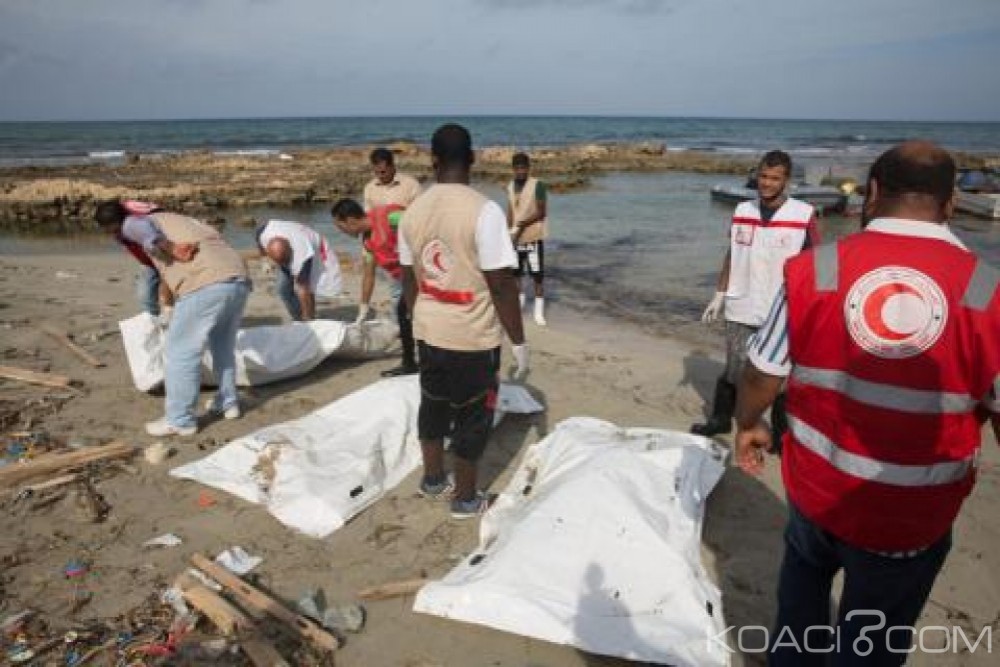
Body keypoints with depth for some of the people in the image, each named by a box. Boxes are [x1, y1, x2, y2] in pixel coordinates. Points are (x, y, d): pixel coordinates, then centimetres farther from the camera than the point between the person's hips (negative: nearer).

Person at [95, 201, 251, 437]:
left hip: (206, 285, -8)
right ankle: (228, 402, 37)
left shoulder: (131, 224, 12)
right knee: (223, 345, 26)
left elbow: (141, 229, -12)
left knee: (180, 352, 4)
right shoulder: (171, 218, 34)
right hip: (239, 279, 8)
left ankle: (180, 420, 13)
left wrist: (171, 249, -9)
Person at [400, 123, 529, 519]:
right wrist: (519, 340, -9)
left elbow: (409, 280, 8)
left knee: (433, 406, 22)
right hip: (474, 337, -5)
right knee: (472, 417, 10)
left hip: (429, 332, 6)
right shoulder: (484, 211, -19)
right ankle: (465, 500, 24)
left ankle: (433, 480, 39)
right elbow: (501, 283, -19)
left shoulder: (414, 212, 0)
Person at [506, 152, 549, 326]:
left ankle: (539, 311, 6)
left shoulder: (538, 185, -10)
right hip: (515, 237, 6)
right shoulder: (510, 186, 8)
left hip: (533, 237, -6)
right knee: (515, 272, 13)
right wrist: (509, 231, 5)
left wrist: (522, 224, -21)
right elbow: (510, 211, 14)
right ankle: (518, 301, 30)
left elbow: (542, 212, -13)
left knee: (536, 274, -1)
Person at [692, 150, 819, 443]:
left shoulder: (804, 214, -8)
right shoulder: (742, 211, 3)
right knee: (733, 370, 14)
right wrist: (719, 295, 9)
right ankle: (720, 419, 32)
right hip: (741, 308, 3)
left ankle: (782, 432, 23)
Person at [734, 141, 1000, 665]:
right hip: (912, 518, -1)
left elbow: (762, 372, -6)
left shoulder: (811, 271, -14)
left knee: (804, 571, 32)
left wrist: (748, 425, 14)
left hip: (816, 488, 2)